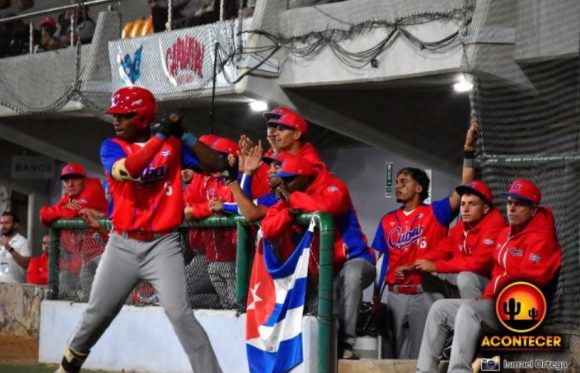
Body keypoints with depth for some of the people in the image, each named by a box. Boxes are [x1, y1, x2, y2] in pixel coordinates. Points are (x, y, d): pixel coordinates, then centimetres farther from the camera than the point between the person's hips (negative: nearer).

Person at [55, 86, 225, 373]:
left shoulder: (173, 145, 3)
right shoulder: (111, 147, 1)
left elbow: (216, 165, -5)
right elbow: (127, 170, -21)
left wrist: (183, 135, -13)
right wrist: (161, 136, -22)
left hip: (162, 245, -2)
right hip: (122, 245, 2)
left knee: (179, 313, -16)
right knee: (96, 314, 12)